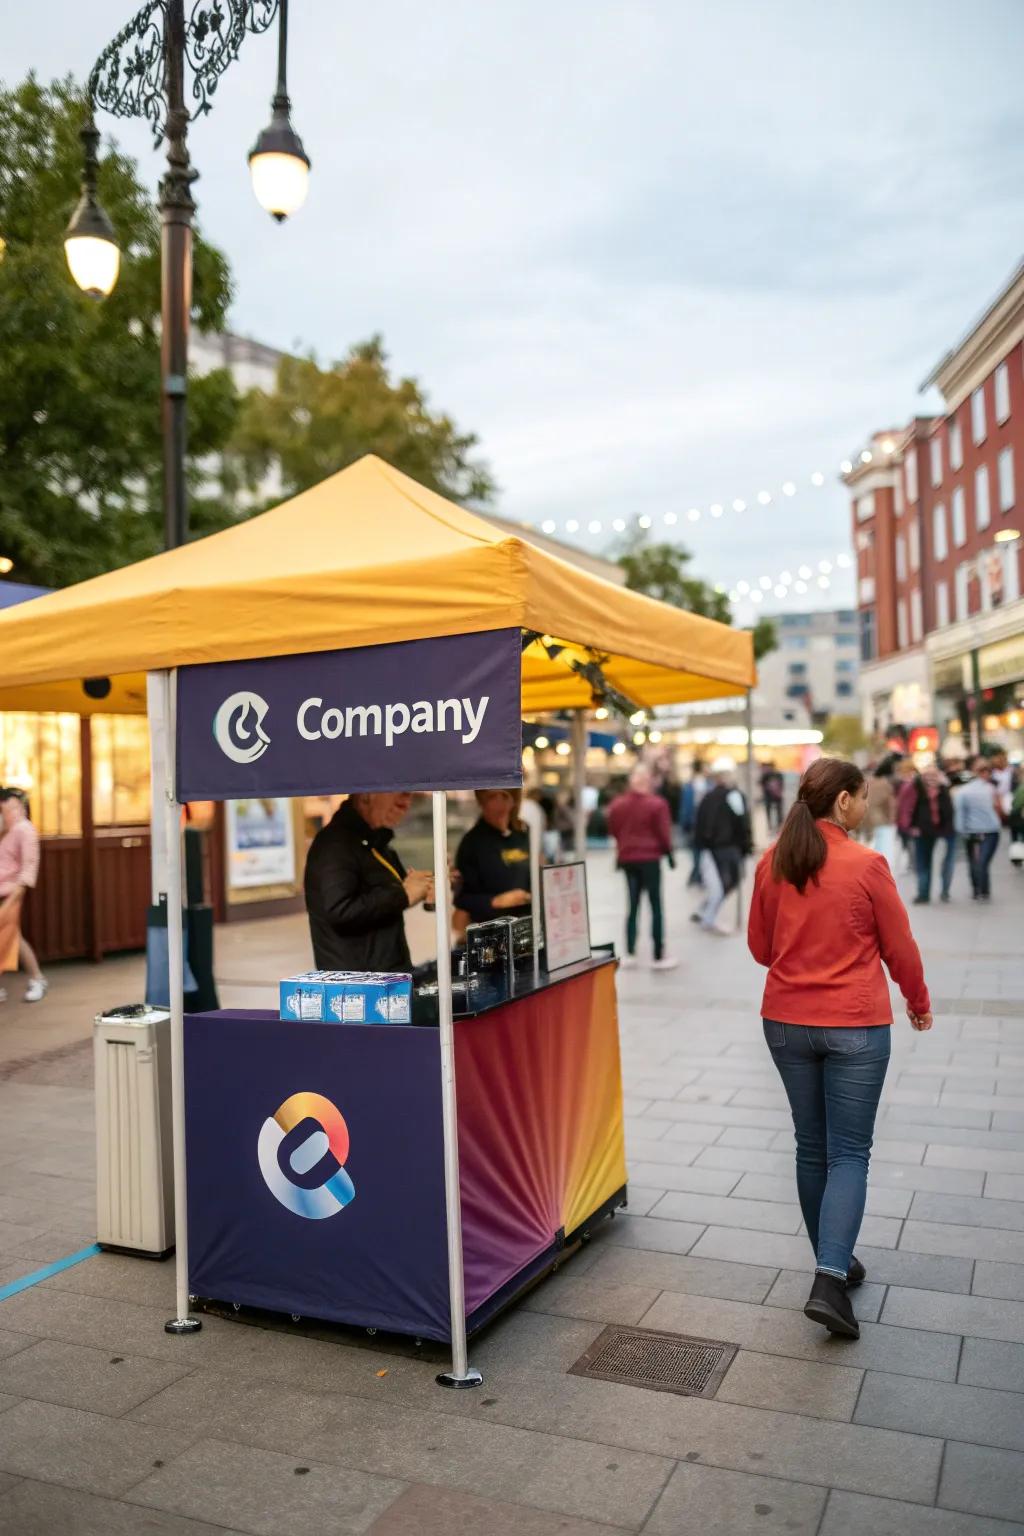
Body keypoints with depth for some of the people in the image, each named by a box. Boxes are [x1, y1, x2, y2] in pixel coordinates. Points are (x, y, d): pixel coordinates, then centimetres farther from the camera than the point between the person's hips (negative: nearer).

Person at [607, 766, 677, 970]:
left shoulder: (617, 805, 0)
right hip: (649, 858, -4)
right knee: (656, 906, 2)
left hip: (626, 858, 5)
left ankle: (630, 953, 13)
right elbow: (664, 833, -9)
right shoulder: (656, 804, -12)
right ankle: (659, 956, 3)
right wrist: (668, 852, 7)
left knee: (633, 904, 14)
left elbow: (613, 831, 7)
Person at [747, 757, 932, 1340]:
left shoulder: (772, 863, -2)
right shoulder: (867, 865, -14)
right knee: (849, 1153, 4)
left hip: (786, 1022, 4)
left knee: (812, 1146, 17)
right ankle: (830, 1280, -5)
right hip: (855, 1027, -4)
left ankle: (835, 1263, 30)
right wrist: (920, 1003, 14)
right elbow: (900, 949, -3)